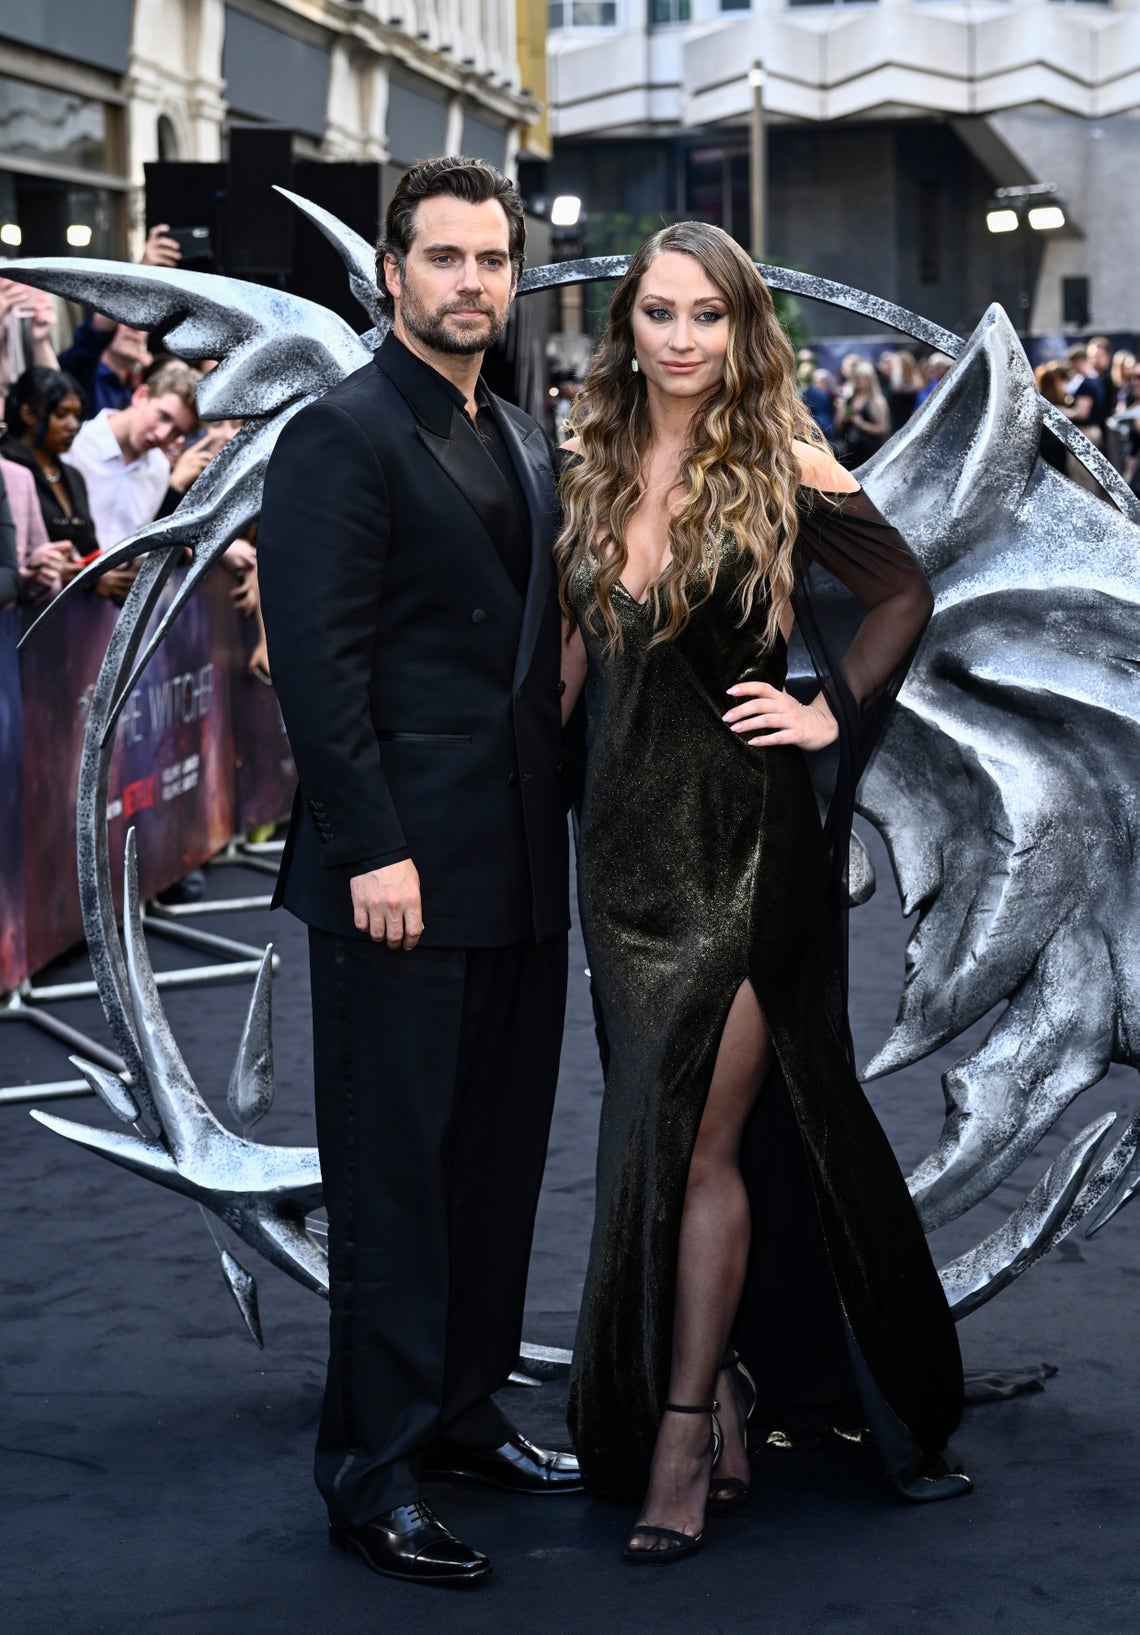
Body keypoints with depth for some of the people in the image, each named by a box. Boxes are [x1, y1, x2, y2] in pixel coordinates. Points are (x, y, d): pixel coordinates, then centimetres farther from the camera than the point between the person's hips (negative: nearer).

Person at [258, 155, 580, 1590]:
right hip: (402, 872, -8)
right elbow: (320, 664, -14)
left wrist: (570, 813, 11)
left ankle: (464, 1415, 25)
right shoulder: (343, 438, -8)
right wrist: (372, 850, -18)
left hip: (519, 871, 8)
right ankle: (372, 1472, 6)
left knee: (500, 1161, 13)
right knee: (393, 1174, -2)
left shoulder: (525, 447, 16)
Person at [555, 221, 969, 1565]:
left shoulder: (782, 469, -5)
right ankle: (712, 1384, 22)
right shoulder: (591, 469, 7)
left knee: (699, 1140, -6)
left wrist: (836, 711, -5)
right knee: (664, 1135, 9)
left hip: (749, 835, -5)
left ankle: (684, 1437, 0)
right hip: (628, 834, 5)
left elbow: (901, 593, 5)